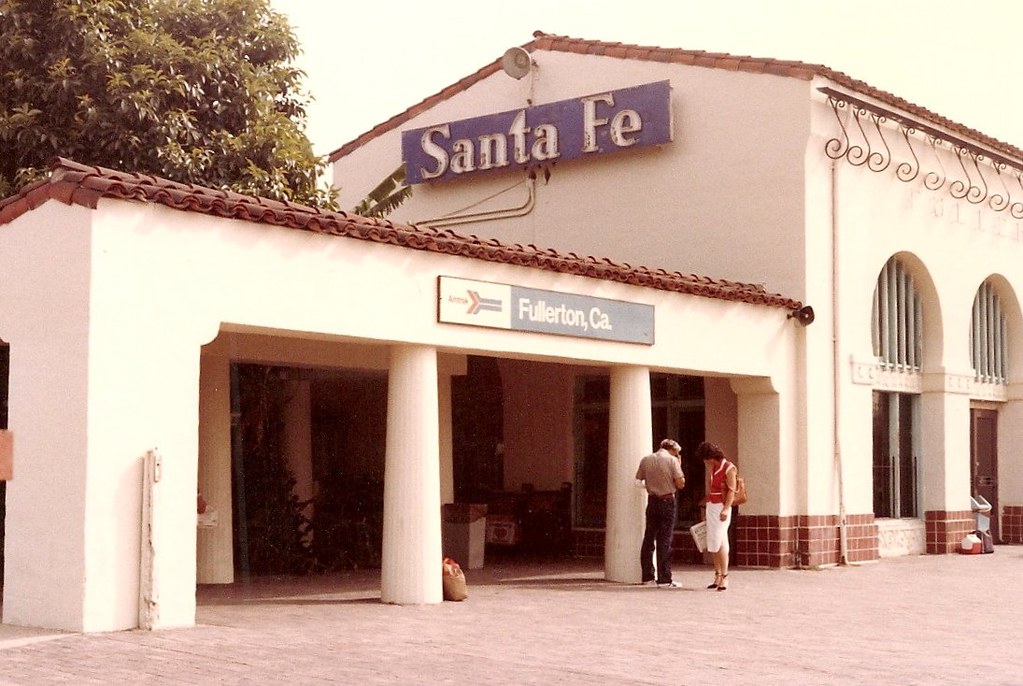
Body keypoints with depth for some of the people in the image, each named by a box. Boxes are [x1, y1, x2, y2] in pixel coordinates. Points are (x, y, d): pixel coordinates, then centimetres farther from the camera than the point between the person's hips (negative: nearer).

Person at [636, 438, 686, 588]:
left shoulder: (646, 460, 6)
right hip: (667, 501, -4)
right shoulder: (672, 460, -7)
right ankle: (664, 580, -4)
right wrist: (679, 466, 5)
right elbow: (680, 483, -8)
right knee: (664, 541, -3)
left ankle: (647, 577, 14)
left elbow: (638, 480, 8)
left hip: (652, 501, 4)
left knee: (648, 539, 11)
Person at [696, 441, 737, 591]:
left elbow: (731, 490, -16)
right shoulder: (711, 468, 15)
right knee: (713, 544, 7)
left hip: (721, 507, -8)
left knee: (719, 542, -13)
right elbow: (708, 488, 13)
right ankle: (718, 575, 11)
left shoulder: (728, 468, -9)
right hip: (711, 506, 8)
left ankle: (724, 577, -11)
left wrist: (725, 509, -22)